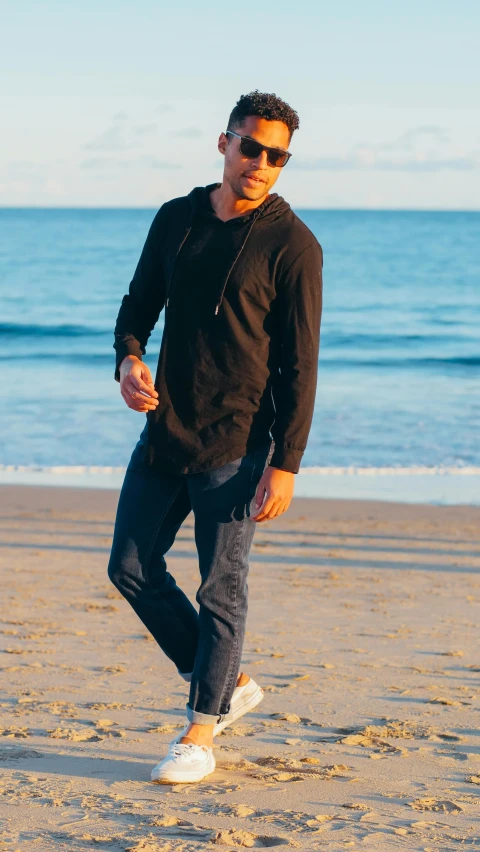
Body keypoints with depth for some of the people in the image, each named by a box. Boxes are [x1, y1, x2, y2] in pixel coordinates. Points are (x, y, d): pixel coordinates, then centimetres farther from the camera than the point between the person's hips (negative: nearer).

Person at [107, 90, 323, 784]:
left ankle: (200, 735, 14)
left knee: (221, 589, 0)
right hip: (164, 433, 6)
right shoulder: (176, 220, 7)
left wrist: (285, 465, -15)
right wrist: (128, 358, -7)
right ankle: (229, 684, 24)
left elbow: (299, 365, -10)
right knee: (132, 568, 9)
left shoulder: (293, 246, -9)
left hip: (235, 444, -6)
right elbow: (139, 303, 16)